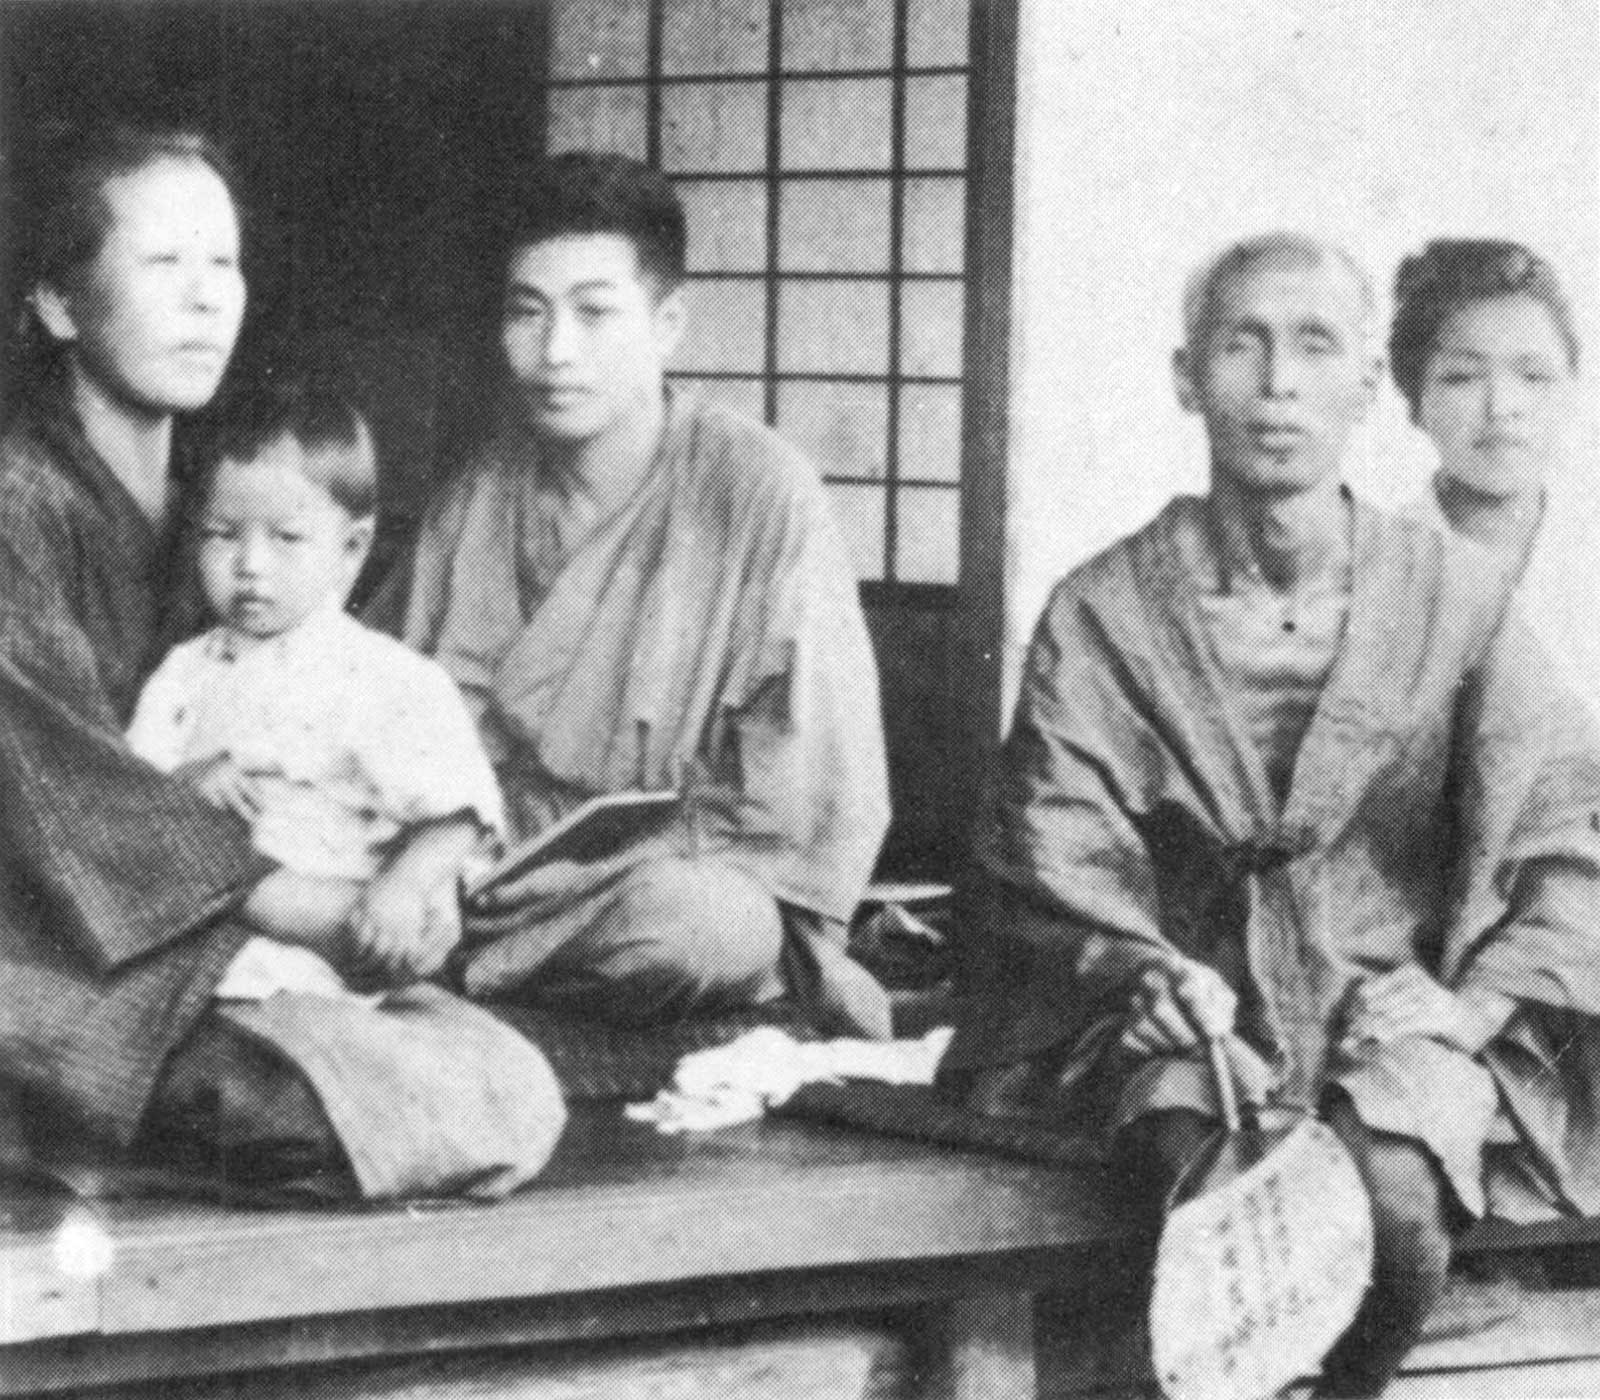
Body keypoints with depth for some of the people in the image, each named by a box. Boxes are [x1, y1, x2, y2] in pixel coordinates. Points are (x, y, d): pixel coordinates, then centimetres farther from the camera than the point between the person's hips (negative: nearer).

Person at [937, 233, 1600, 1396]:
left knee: (1394, 1204, -31)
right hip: (1192, 1019, 0)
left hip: (1400, 1015, 1)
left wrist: (1475, 999, -9)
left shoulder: (1450, 592, 6)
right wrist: (1145, 970, -20)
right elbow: (1054, 859, 0)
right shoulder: (1104, 612, 6)